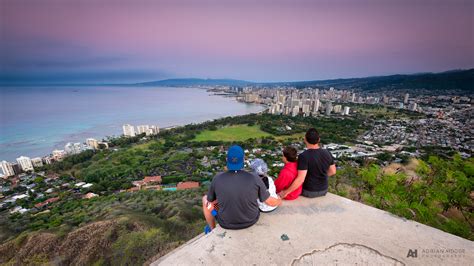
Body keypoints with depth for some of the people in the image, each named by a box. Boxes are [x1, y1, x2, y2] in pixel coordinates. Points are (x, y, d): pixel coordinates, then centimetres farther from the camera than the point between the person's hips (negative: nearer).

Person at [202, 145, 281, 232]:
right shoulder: (255, 179, -25)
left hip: (226, 222, -1)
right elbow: (271, 202, -12)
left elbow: (210, 201, -7)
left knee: (205, 199, 23)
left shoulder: (217, 179, -25)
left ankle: (212, 229, 44)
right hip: (250, 219, 2)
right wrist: (279, 201, 12)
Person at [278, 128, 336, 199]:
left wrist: (286, 192, -22)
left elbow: (300, 179, -31)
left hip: (309, 191, -4)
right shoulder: (327, 153, -11)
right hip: (323, 190, 5)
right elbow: (332, 171, 2)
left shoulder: (303, 156, -29)